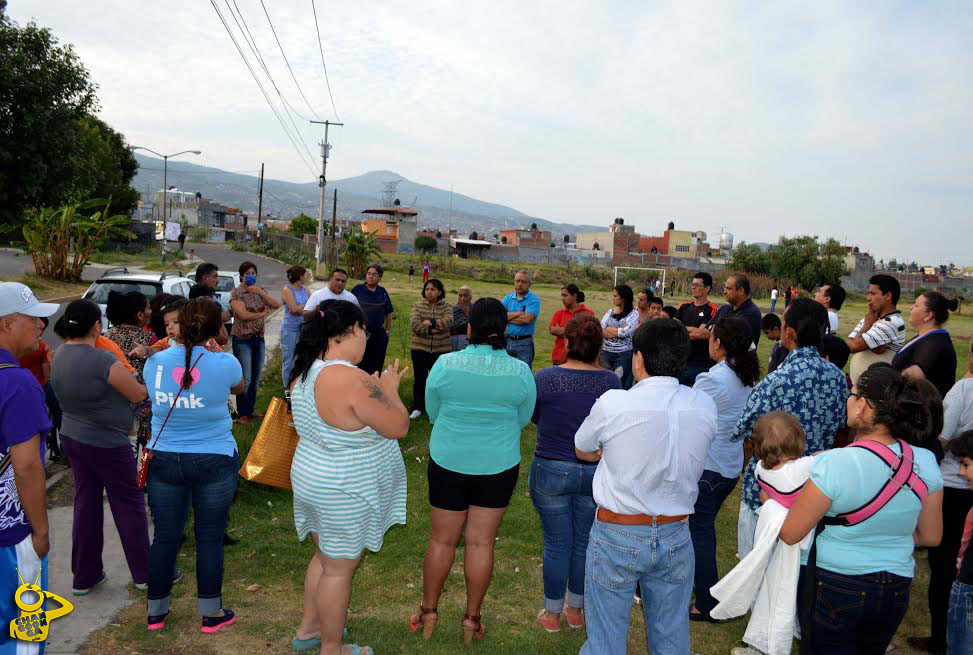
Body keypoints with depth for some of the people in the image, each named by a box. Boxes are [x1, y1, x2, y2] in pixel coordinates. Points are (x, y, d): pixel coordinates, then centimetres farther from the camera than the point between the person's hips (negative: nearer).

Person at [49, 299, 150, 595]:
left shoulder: (59, 356, 0)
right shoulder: (103, 361, -25)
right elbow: (138, 395, -14)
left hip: (72, 437, 8)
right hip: (107, 444, -7)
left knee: (86, 502, 16)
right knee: (129, 504, 7)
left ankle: (84, 576, 26)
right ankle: (144, 573, 19)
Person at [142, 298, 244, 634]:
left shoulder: (154, 362, -7)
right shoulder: (224, 364, -16)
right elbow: (240, 387, 7)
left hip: (163, 461, 3)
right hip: (214, 463, -3)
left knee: (165, 537, 15)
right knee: (210, 539, 10)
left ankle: (156, 611, 32)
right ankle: (210, 614, 23)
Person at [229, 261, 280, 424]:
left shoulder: (260, 291, 11)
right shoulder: (236, 293, -7)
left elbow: (276, 305, -3)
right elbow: (243, 315, -19)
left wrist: (260, 292, -14)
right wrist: (262, 313, -5)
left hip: (259, 338, 6)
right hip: (243, 339, -6)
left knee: (256, 378, 11)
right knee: (245, 379, -4)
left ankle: (250, 410, 24)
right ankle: (242, 414, 8)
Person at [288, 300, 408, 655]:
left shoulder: (307, 371, 0)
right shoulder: (352, 380, -30)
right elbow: (398, 426, -22)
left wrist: (377, 389, 13)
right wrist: (389, 390, -6)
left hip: (312, 477, 9)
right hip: (344, 494, -9)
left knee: (325, 557, 26)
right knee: (339, 569, 9)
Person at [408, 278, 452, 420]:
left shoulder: (446, 307, 2)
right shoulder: (418, 306, 2)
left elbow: (447, 322, -17)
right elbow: (414, 324, -14)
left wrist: (430, 322, -15)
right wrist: (435, 329, -17)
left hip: (441, 349, 0)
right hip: (419, 348, 1)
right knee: (419, 378, 8)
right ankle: (417, 408, 19)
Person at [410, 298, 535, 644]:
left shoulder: (446, 364, -14)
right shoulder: (521, 372, -12)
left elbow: (432, 412, -1)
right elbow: (523, 419, 2)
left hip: (448, 462, 0)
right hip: (499, 466, 1)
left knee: (442, 540, 14)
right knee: (481, 542, 12)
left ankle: (428, 611, 30)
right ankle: (472, 620, 25)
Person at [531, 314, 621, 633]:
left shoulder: (545, 377, -15)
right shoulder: (610, 381, -10)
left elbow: (534, 417, 2)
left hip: (551, 471, -2)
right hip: (596, 472, 2)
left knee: (557, 544, 12)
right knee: (584, 542, 18)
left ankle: (552, 613, 27)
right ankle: (576, 609, 36)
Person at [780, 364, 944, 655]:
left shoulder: (833, 464, -26)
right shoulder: (926, 462, -10)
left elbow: (790, 534, -16)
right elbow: (930, 537, 3)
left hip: (836, 589, -5)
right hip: (896, 590, 5)